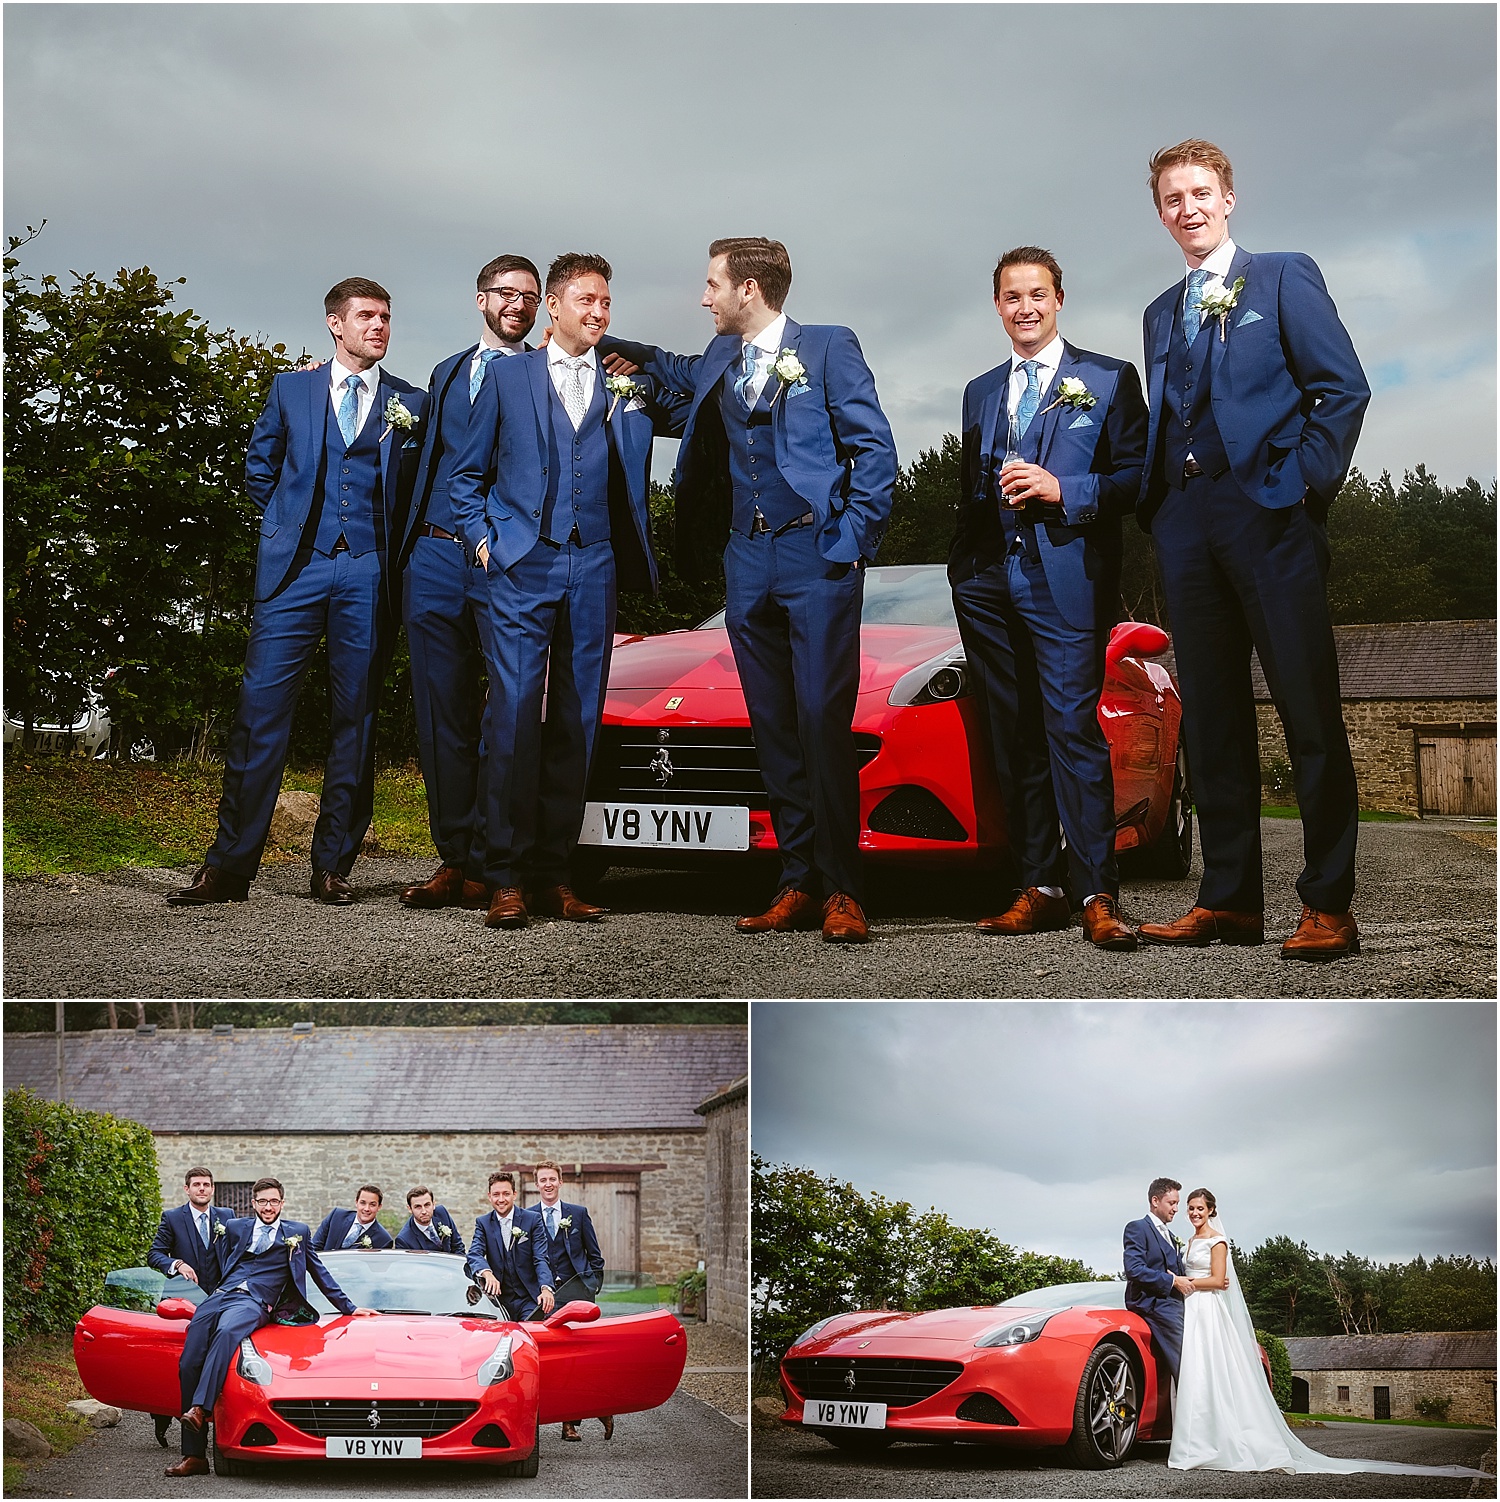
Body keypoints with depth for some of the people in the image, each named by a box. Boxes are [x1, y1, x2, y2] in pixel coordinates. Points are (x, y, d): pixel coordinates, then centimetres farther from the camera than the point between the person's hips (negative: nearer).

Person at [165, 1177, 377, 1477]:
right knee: (188, 1364, -15)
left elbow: (319, 1272, 25)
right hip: (220, 1295, 3)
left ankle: (200, 1408, -51)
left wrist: (349, 1307, 26)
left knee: (226, 1331, -39)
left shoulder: (296, 1232, 19)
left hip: (255, 1303, -3)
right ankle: (193, 1455, -17)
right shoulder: (236, 1228, 25)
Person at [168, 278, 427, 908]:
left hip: (369, 572, 0)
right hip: (296, 568, 0)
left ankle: (332, 866, 8)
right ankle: (229, 865, -5)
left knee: (355, 718, 1)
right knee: (260, 707, -8)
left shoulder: (411, 403, 11)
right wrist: (291, 523, 12)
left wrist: (390, 539, 4)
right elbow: (259, 469, 20)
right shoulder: (290, 389, 13)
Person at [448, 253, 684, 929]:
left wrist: (639, 382, 1)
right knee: (515, 716, -11)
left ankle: (554, 874, 7)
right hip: (521, 568, -2)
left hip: (593, 570, 3)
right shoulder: (506, 375, 11)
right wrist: (483, 539, 1)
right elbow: (466, 474, 13)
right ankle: (507, 878, -8)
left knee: (576, 722, 2)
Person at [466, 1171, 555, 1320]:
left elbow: (541, 1258, -4)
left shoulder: (533, 1219, 3)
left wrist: (546, 1288, -23)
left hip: (529, 1299, -2)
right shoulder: (482, 1223, 10)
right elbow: (475, 1253, -6)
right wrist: (487, 1273, -29)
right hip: (499, 1299, 2)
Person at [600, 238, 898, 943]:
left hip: (816, 558, -6)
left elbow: (875, 446, -5)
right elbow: (686, 373, 41)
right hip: (747, 561, 6)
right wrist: (621, 348, 33)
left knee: (822, 720, -11)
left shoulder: (827, 347, -2)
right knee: (773, 726, 5)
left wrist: (853, 540, -10)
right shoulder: (721, 357, 16)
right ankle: (799, 883, 10)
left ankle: (843, 890, -5)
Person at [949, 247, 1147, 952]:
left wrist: (1063, 489, -14)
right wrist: (961, 569, 14)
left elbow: (1137, 475, -1)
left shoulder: (1109, 379, 7)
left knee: (1072, 728, -14)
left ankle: (1097, 895, -14)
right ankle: (1039, 887, 9)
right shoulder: (980, 392, 22)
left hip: (1066, 576, -5)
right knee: (1013, 737, 4)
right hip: (988, 579, 5)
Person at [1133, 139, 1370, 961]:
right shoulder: (1161, 313, 23)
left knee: (1309, 709, -7)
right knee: (1211, 714, 5)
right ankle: (1230, 899, 9)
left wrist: (1309, 484, -9)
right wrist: (1155, 508, 7)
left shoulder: (1284, 277, 6)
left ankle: (1328, 906, -4)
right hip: (1185, 522, 6)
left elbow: (1344, 389, -1)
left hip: (1268, 510, -6)